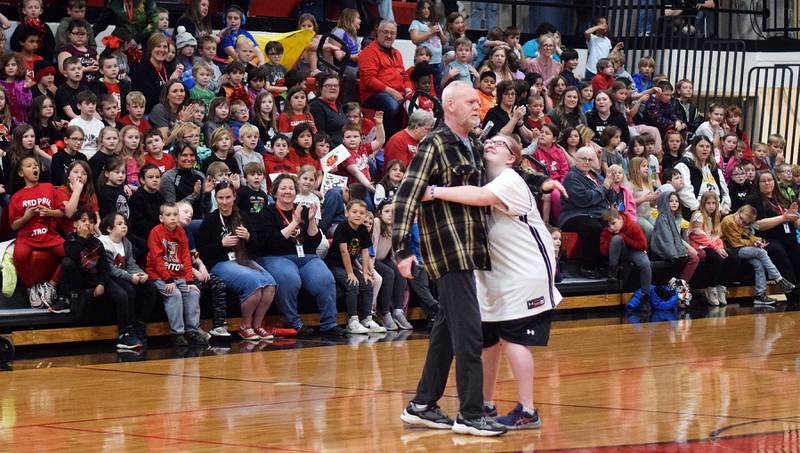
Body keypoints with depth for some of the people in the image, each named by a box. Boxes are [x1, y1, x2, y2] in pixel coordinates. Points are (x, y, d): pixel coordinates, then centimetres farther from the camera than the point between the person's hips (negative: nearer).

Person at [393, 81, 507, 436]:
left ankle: (422, 406, 22)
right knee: (468, 332, -10)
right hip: (448, 250, -9)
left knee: (447, 328, 13)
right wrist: (402, 249, -21)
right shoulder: (435, 145, -9)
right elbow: (406, 196, -15)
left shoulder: (476, 146, 14)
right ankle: (470, 415, -6)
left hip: (469, 250, 9)